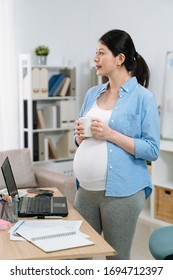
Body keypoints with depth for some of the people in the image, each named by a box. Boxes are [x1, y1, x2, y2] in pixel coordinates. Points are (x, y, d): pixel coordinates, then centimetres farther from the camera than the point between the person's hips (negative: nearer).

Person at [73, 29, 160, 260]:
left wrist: (110, 135, -19)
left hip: (121, 192, -6)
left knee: (117, 258, 8)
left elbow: (152, 150, -12)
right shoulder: (92, 94, 11)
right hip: (86, 189, 6)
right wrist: (81, 133, -4)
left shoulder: (142, 97, -8)